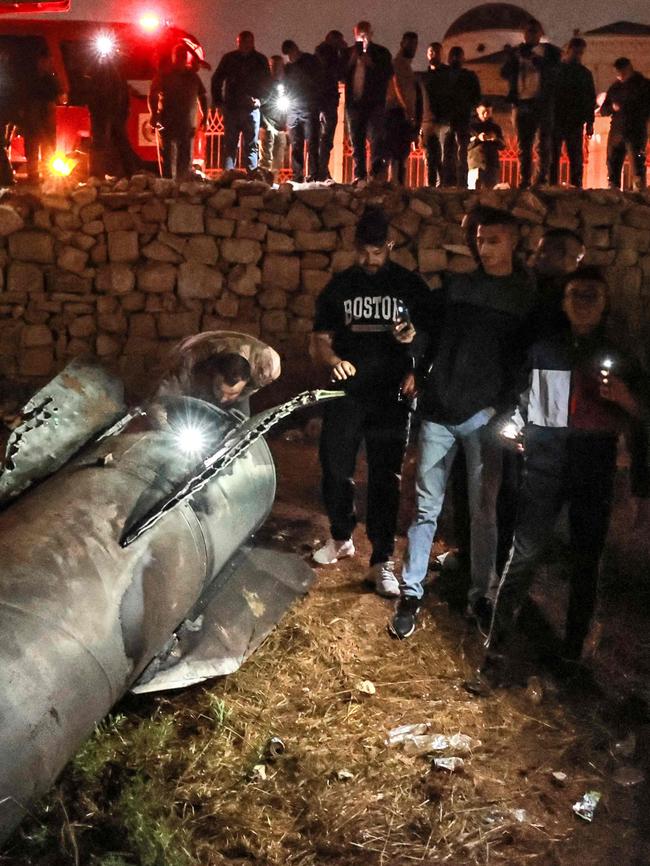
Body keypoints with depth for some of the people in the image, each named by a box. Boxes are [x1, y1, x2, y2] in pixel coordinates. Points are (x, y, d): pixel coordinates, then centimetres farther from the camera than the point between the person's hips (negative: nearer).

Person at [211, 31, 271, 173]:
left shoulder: (260, 60, 5)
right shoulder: (229, 58, 6)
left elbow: (267, 83, 10)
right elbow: (216, 80, 12)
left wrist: (260, 99, -5)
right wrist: (218, 100, 3)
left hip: (251, 108, 0)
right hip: (231, 108, 0)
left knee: (251, 145, 0)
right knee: (230, 145, 0)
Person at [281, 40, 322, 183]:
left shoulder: (311, 61, 4)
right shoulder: (288, 68, 18)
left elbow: (318, 82, 1)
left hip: (310, 110, -4)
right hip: (293, 110, 4)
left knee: (312, 144, -9)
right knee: (296, 146, 1)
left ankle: (314, 177, -10)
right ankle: (297, 178, 3)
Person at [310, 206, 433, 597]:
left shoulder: (411, 286, 2)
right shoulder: (339, 287, 7)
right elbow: (320, 340, 7)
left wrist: (414, 337, -19)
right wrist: (332, 359, -16)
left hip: (391, 397, -2)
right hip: (346, 393, 2)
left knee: (386, 479, -1)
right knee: (336, 471, 9)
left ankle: (382, 562, 7)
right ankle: (342, 537, 34)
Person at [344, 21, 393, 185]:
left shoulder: (381, 52, 7)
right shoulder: (349, 53, 14)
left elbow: (387, 74, -3)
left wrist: (369, 61, -9)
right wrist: (354, 57, -6)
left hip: (375, 103, -3)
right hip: (354, 102, 3)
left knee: (376, 139, -13)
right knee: (357, 142, 3)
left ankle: (376, 174, -15)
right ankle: (360, 176, 7)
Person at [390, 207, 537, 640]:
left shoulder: (527, 296, 2)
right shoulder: (456, 284, 10)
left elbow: (527, 359, 0)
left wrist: (504, 406, -9)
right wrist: (417, 373, 6)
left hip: (484, 416, -2)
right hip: (438, 409, 2)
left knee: (483, 510, 6)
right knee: (426, 506, 4)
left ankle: (481, 594, 19)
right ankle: (411, 592, 12)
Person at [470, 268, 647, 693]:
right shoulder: (543, 351, 9)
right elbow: (521, 400, 15)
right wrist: (513, 428, -5)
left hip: (596, 471, 2)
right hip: (545, 466, -1)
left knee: (587, 562, 9)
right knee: (523, 557, -9)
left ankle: (573, 653, 22)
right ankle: (498, 657, -6)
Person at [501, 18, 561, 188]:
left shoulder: (550, 51, 8)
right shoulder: (516, 52, 15)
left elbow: (554, 71, -7)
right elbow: (504, 73, 6)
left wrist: (534, 58, -16)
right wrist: (515, 58, -10)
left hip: (543, 103, -3)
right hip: (522, 103, 3)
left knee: (544, 144, -6)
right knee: (523, 146, 3)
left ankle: (542, 179, -6)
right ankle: (524, 181, 6)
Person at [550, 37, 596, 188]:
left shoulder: (585, 73, 13)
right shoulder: (555, 70, 8)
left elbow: (591, 100, 14)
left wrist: (589, 122, 4)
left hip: (576, 123, 2)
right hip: (556, 120, -1)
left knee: (576, 158, -1)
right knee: (553, 155, -5)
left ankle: (575, 186, -2)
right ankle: (551, 185, -6)